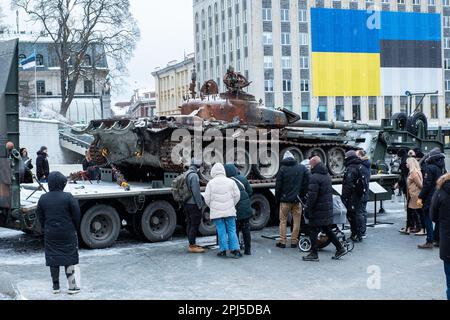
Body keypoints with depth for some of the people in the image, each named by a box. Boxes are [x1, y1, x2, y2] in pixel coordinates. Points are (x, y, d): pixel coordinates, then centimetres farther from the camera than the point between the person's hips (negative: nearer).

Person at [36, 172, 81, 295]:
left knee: (53, 258, 10)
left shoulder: (43, 199, -1)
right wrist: (75, 229, 8)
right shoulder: (68, 197, -12)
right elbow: (76, 216, -8)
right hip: (67, 233, -3)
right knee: (70, 258, 5)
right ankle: (72, 286, 6)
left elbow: (40, 217, 6)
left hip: (50, 234, 3)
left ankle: (56, 287, 16)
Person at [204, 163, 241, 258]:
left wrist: (212, 207, 15)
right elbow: (237, 195, 2)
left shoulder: (211, 183, -4)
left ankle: (223, 250, 6)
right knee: (232, 230, 6)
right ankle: (235, 249, 2)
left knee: (221, 231, 5)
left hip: (216, 211, -1)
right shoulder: (230, 182, 0)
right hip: (229, 211, 1)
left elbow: (207, 198, -3)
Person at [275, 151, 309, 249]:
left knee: (283, 221, 7)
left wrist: (277, 199, 8)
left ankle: (282, 241, 5)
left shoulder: (283, 169, -3)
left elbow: (278, 186, -1)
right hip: (297, 200, 1)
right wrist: (303, 196, 13)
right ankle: (294, 242, 8)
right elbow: (306, 184, 5)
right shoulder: (302, 168, 4)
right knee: (296, 221, 7)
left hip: (285, 199, -1)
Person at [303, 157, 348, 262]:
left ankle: (314, 254, 3)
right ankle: (340, 248, 18)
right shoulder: (327, 176, 14)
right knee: (327, 230, 18)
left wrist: (307, 209, -15)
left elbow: (312, 196, -20)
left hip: (318, 210, -9)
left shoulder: (314, 177, -17)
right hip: (328, 209, 9)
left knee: (313, 231, 0)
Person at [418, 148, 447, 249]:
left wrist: (420, 197, -15)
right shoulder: (443, 168, 9)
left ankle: (429, 242, -6)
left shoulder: (430, 168, -15)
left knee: (428, 219, -3)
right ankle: (437, 240, 18)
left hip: (430, 198, -8)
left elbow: (427, 185, -18)